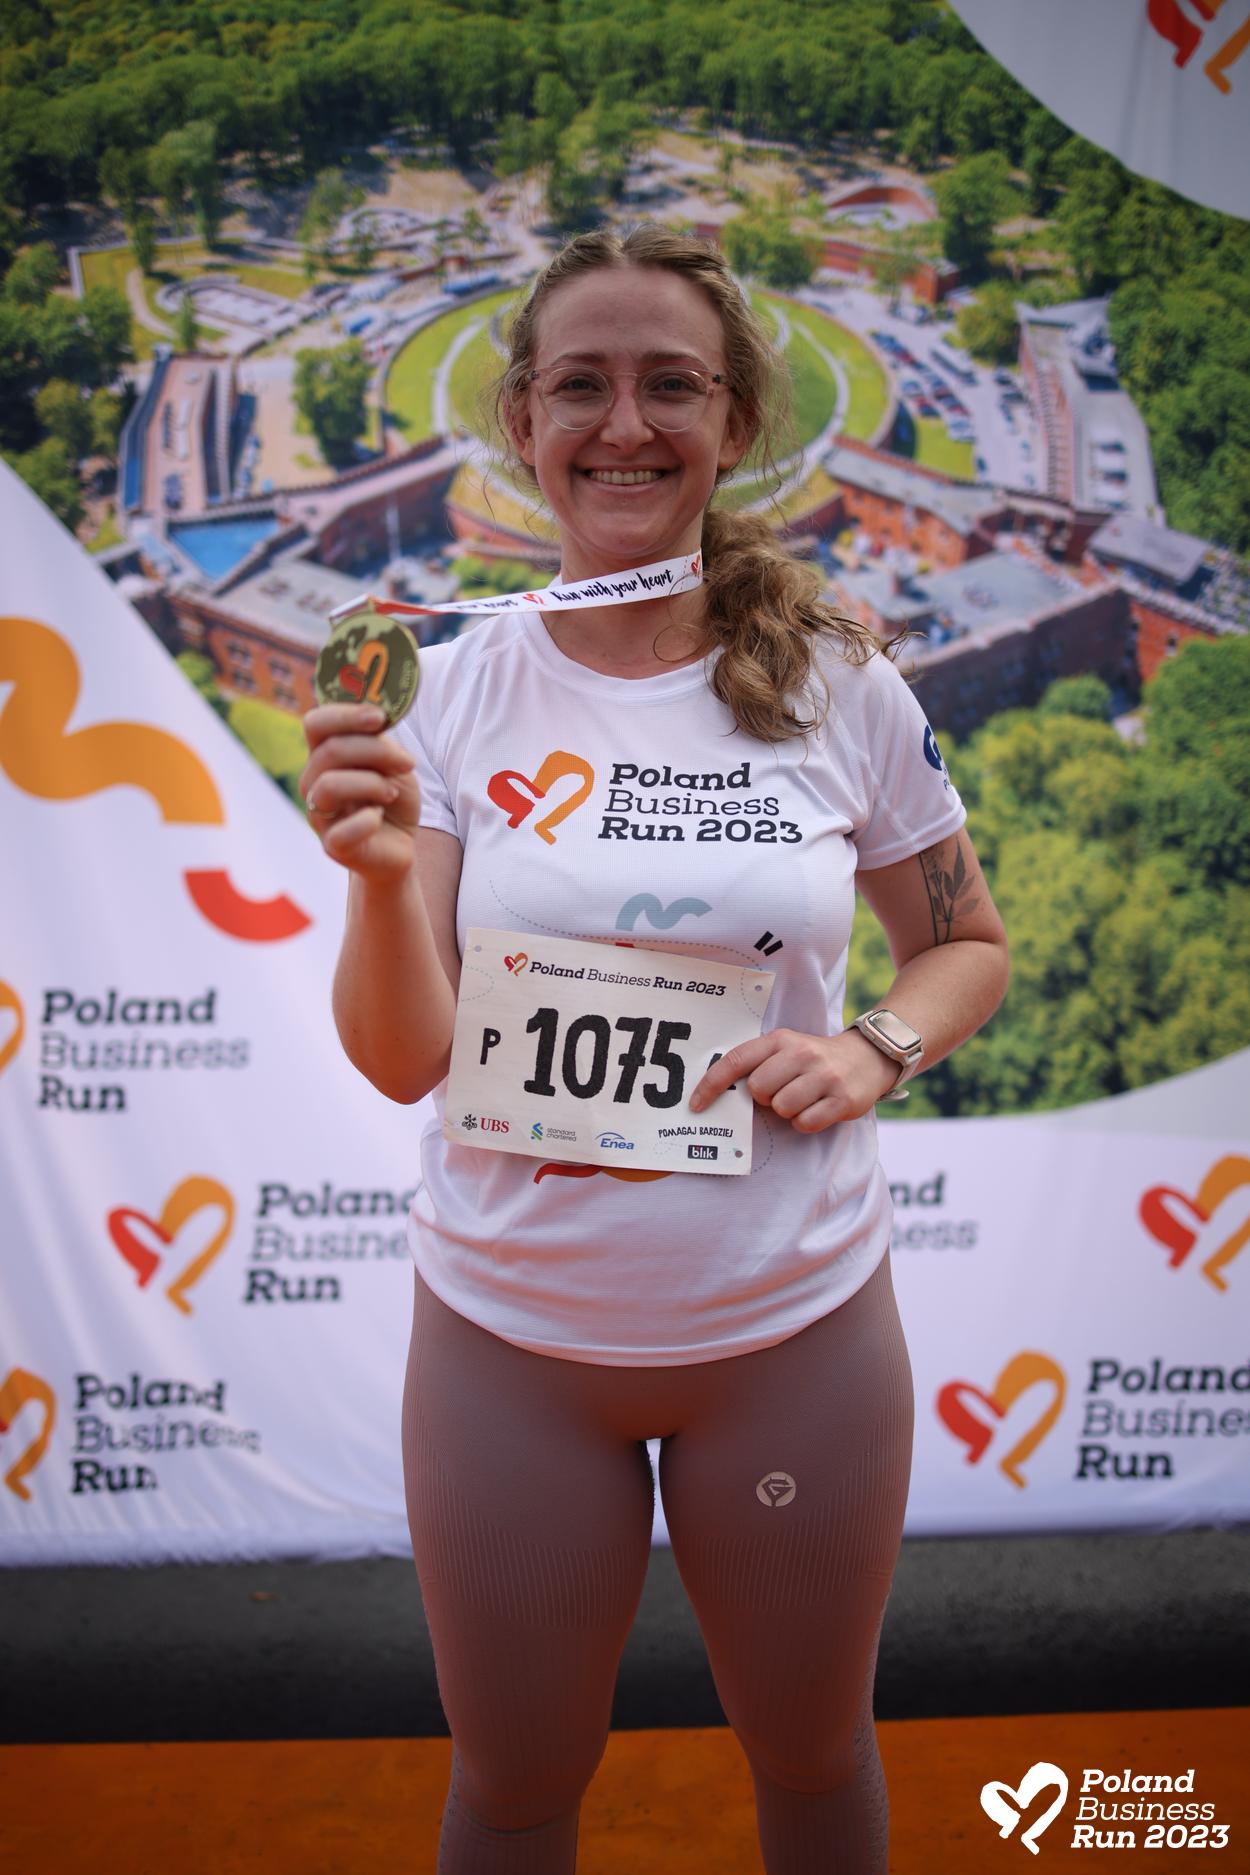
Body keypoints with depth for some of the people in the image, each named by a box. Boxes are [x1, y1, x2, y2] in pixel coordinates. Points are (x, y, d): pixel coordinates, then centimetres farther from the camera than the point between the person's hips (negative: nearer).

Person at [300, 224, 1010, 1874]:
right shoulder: (448, 694, -7)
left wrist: (873, 1054, -12)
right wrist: (380, 876, -28)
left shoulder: (841, 686, -6)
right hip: (507, 1328, 0)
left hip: (795, 1322, 1)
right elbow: (403, 1062, -10)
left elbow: (968, 948, 7)